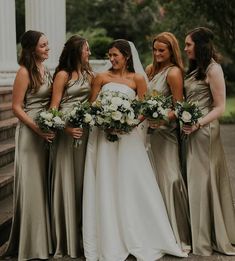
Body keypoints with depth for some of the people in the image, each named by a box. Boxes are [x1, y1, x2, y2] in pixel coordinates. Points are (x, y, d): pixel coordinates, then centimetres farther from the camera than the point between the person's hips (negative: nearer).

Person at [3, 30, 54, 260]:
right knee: (32, 185, 0)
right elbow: (16, 107, -13)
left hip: (47, 132, 8)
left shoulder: (45, 70, 11)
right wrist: (38, 129, -21)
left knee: (45, 185, 14)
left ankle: (45, 238, 27)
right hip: (30, 132, -7)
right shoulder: (25, 72, -10)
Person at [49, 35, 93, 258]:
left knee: (82, 178, 11)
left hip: (85, 128, 6)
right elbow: (54, 106, -10)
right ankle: (66, 239, 11)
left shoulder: (88, 74, 12)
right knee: (66, 180, 0)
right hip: (66, 129, -6)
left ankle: (81, 234, 23)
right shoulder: (63, 74, -6)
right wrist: (66, 128, -22)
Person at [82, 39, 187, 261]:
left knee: (131, 186, 1)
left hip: (127, 135, -1)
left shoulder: (137, 79, 4)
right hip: (103, 135, 1)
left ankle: (138, 239, 14)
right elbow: (91, 105, 6)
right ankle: (109, 242, 13)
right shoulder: (101, 77, 6)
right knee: (105, 188, 2)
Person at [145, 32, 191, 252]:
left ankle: (178, 234, 5)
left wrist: (162, 119, -28)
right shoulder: (150, 69, 10)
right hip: (149, 129, 7)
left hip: (166, 131, -7)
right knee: (153, 178, 11)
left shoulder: (174, 73, -12)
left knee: (169, 178, -7)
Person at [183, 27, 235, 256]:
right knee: (193, 180, 11)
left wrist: (197, 124, -22)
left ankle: (204, 239, 12)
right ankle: (196, 234, 22)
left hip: (203, 131, -8)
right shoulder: (195, 69, 15)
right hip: (189, 130, 8)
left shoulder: (213, 69, -10)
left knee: (201, 180, 0)